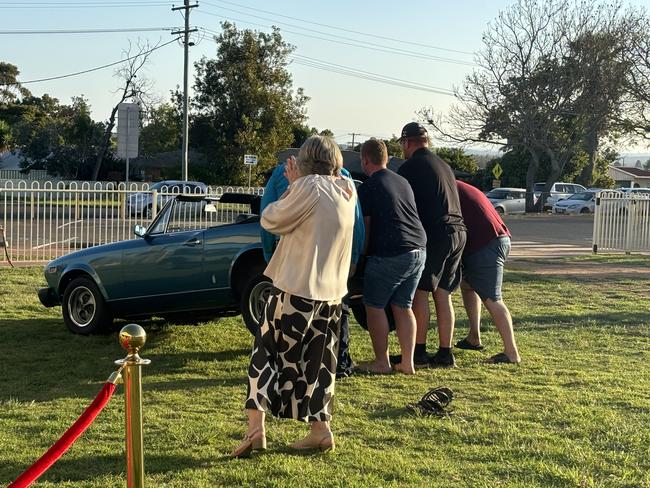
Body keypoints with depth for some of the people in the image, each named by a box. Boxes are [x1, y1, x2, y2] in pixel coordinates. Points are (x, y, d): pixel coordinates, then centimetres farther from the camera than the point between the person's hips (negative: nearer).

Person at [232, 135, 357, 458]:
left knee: (267, 351, 1)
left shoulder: (309, 186, -11)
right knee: (318, 361, 14)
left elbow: (270, 220, -4)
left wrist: (289, 188, 7)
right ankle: (320, 429, 16)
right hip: (331, 293, 7)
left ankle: (256, 426, -7)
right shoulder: (348, 191, 11)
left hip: (297, 287, -7)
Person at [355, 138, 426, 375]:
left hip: (389, 255, -7)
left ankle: (381, 362, 7)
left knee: (374, 306, 5)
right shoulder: (403, 182, 17)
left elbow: (366, 228, -4)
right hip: (418, 250, 7)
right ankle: (407, 362, 13)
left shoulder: (367, 188, -5)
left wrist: (361, 255, 7)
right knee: (403, 307, 13)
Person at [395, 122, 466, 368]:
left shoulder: (410, 167, -4)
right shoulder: (444, 166, 22)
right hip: (458, 231, 8)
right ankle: (445, 353, 10)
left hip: (434, 233, -8)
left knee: (420, 292, -2)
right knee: (443, 294, 10)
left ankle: (419, 351, -2)